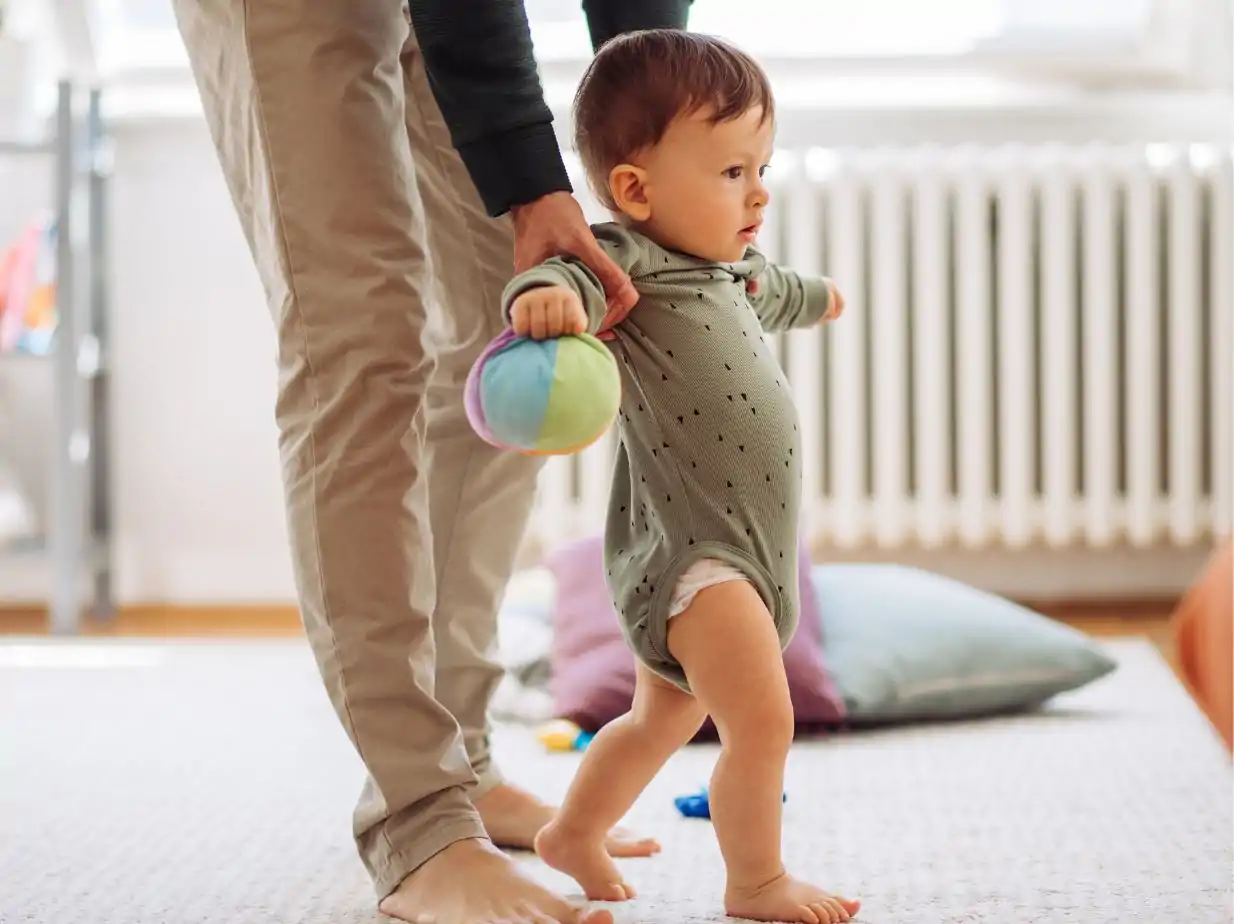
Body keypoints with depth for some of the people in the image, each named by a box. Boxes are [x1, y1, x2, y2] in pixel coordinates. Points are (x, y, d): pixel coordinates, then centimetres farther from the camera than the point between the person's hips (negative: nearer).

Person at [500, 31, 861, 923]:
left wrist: (813, 296, 59)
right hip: (686, 548, -10)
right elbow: (580, 275, -37)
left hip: (745, 545, 10)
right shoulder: (632, 262, -17)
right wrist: (550, 292, -61)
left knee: (663, 720, 24)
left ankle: (573, 834, 42)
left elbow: (765, 289, 38)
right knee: (762, 724, -12)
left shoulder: (729, 266, 15)